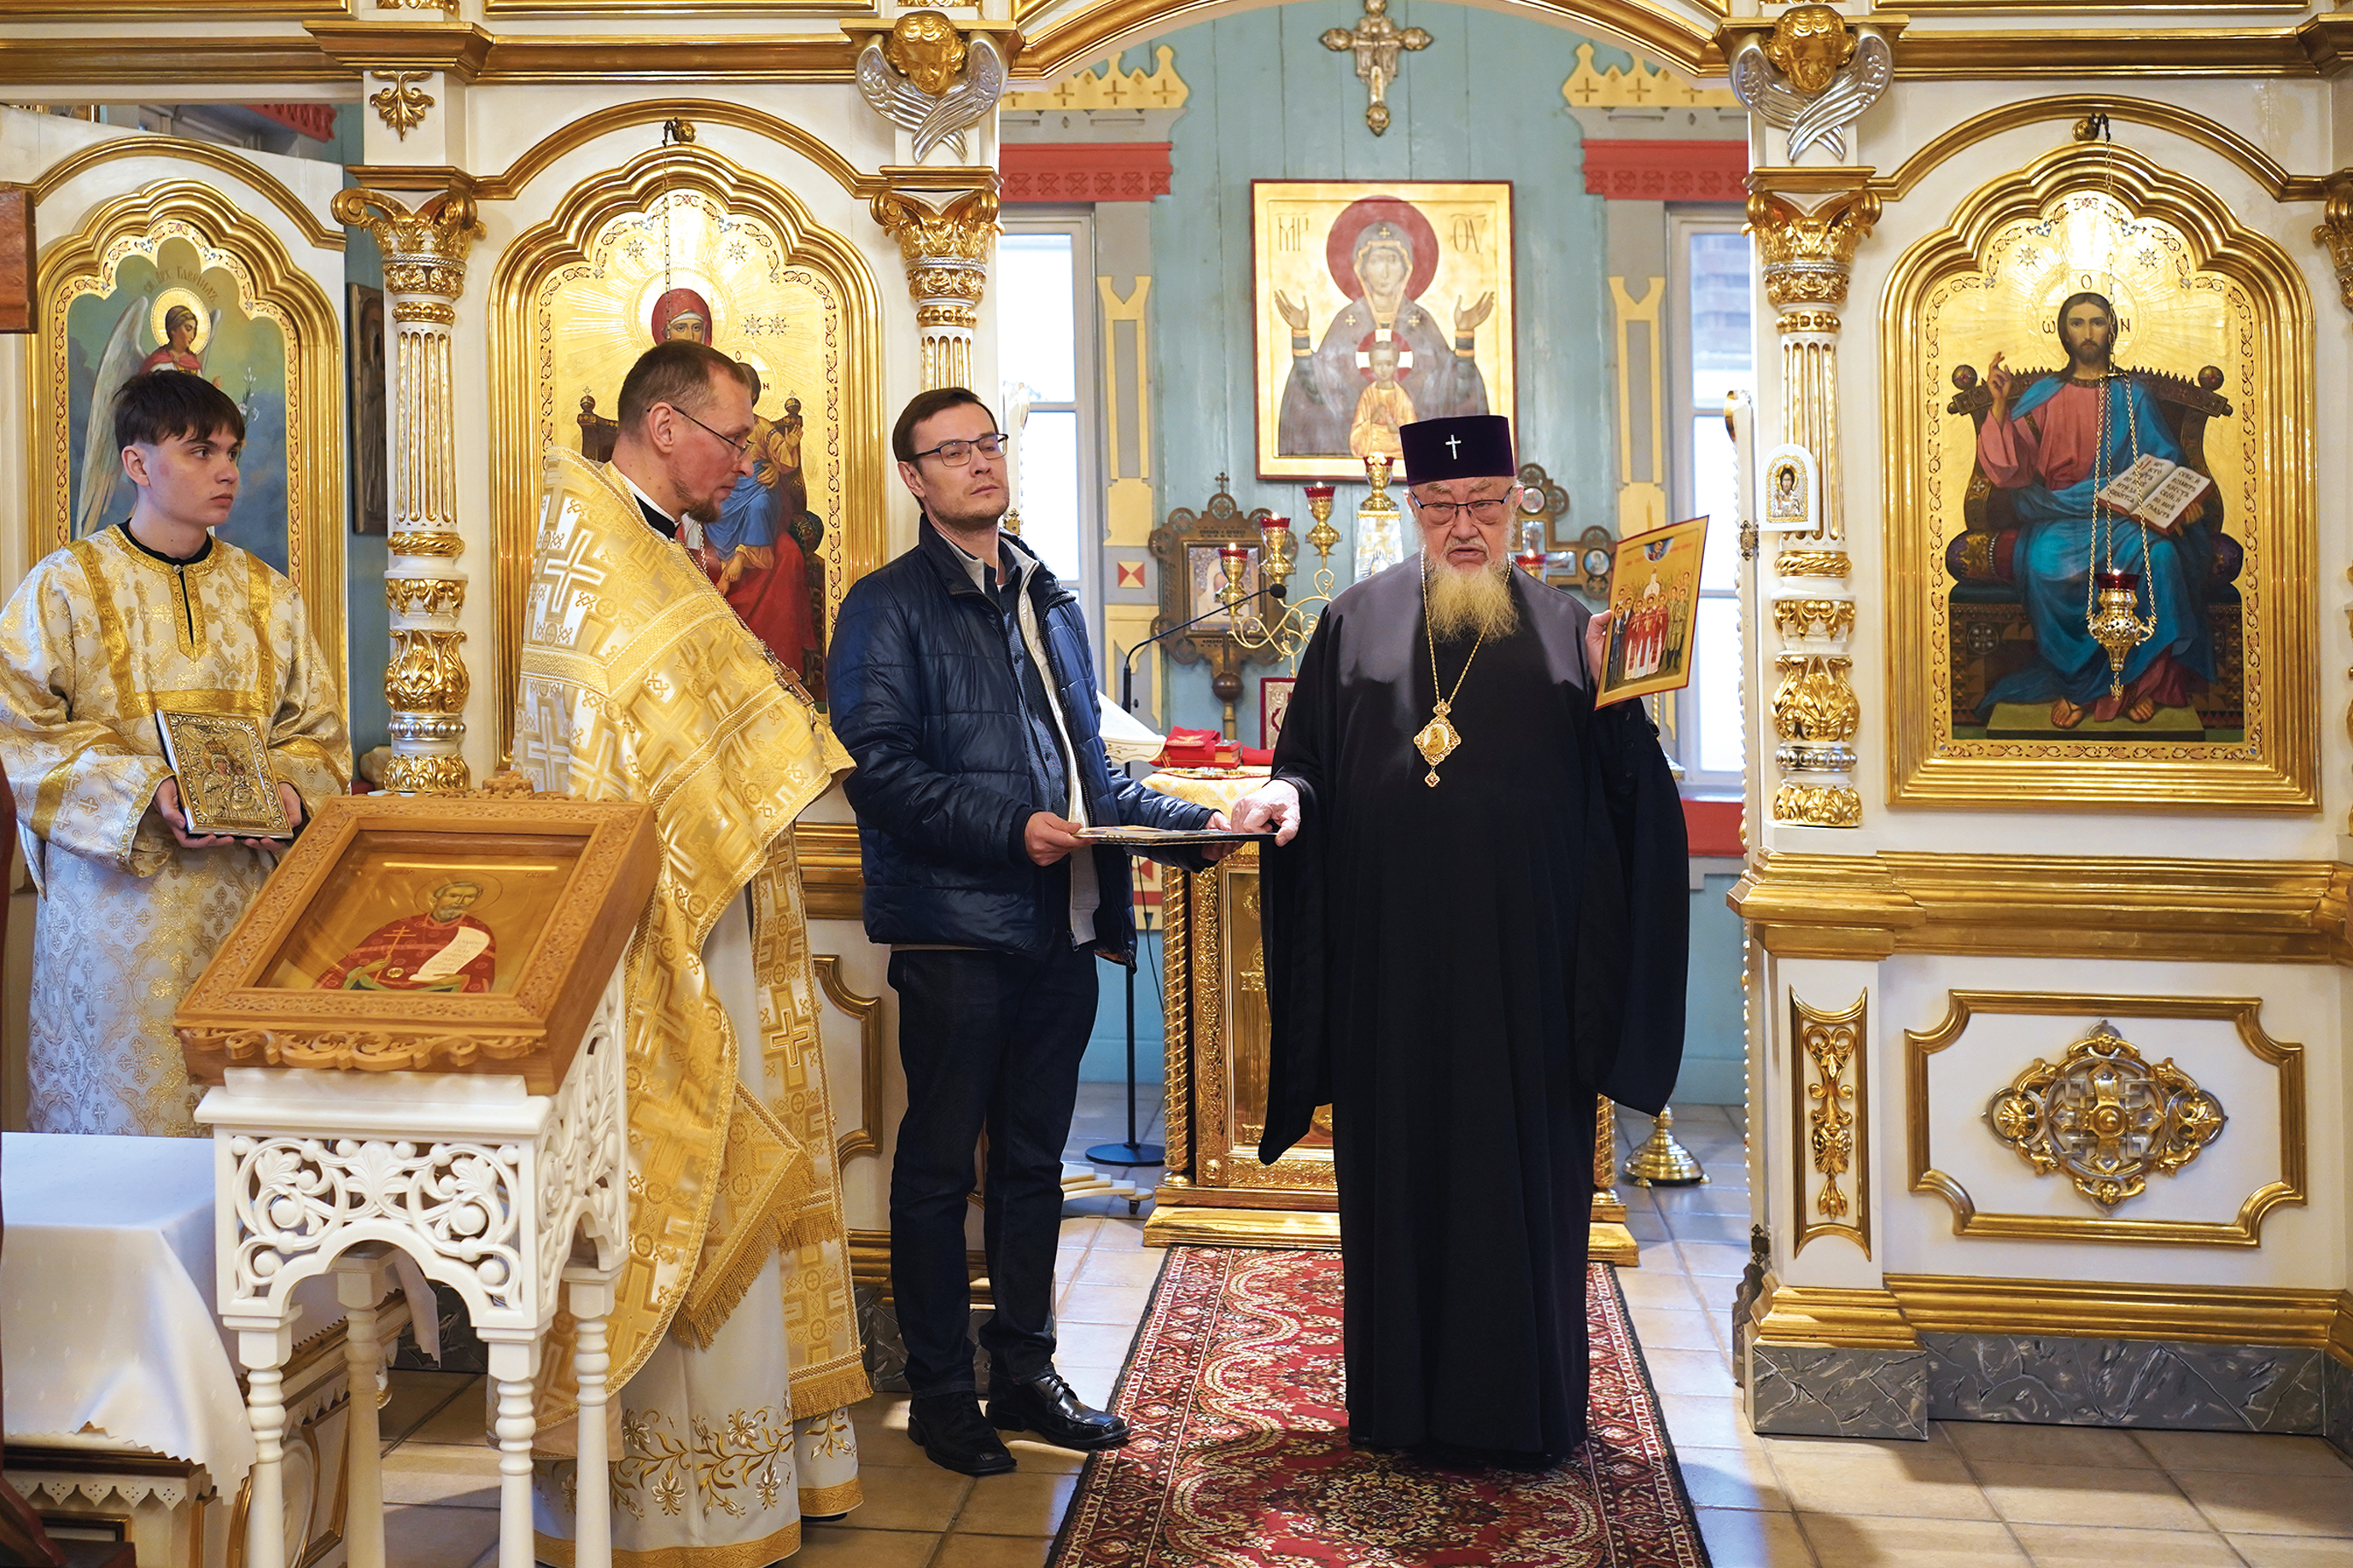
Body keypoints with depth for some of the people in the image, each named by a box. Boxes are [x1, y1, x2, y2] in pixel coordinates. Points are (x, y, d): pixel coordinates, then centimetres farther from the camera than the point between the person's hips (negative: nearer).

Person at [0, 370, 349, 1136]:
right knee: (122, 1102, 0)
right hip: (117, 895, -3)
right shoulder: (64, 588, -1)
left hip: (248, 893, 3)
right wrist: (146, 794, -17)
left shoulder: (266, 595, 11)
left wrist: (291, 789, -10)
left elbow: (317, 728, 12)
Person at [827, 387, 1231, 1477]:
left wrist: (1188, 819, 10)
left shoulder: (1048, 601, 19)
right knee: (940, 1162, 3)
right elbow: (880, 769, -13)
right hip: (953, 926, -6)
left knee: (1033, 1158, 13)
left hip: (1061, 923, 6)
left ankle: (1024, 1373, 25)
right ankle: (940, 1392, 15)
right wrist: (1008, 828, -21)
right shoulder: (887, 607, -3)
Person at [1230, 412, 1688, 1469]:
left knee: (1524, 1175, 5)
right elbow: (1308, 759, 9)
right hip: (1393, 962, 1)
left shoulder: (1564, 628, 6)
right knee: (1397, 1171, 8)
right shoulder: (1357, 623, 8)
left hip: (1523, 964, -1)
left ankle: (1525, 1406, 20)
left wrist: (1615, 700, -16)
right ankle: (1400, 1398, 22)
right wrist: (1288, 793, -12)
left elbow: (1621, 789, 0)